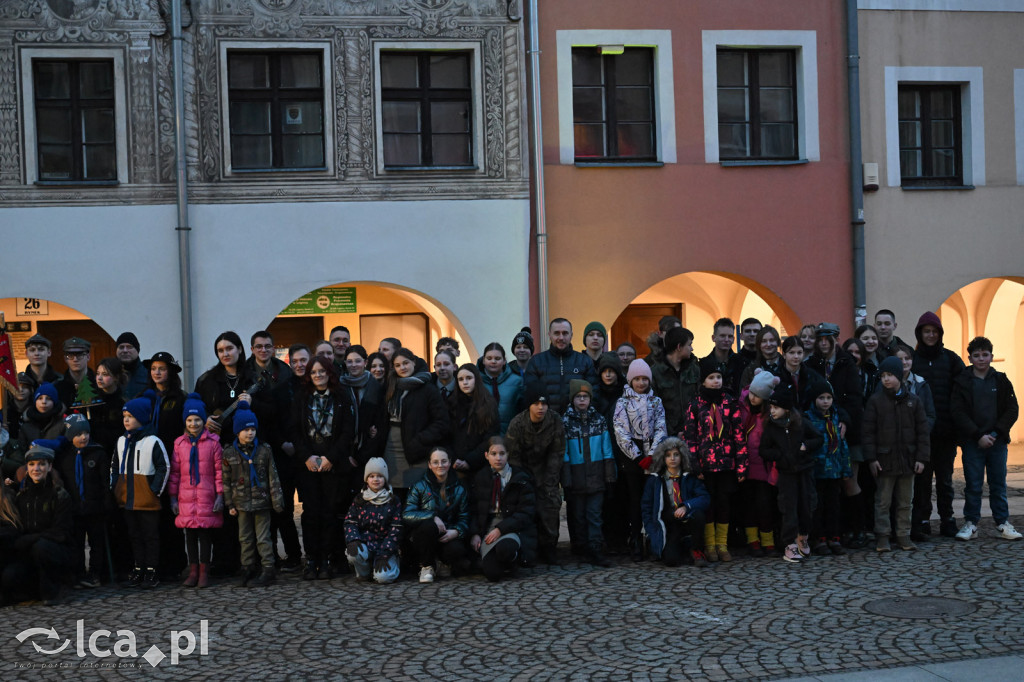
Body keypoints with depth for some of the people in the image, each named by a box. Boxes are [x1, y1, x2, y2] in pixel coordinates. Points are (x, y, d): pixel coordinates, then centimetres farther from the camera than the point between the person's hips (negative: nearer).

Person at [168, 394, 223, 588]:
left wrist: (220, 496, -3)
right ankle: (193, 571, 16)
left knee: (206, 534, 1)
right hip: (186, 499, 2)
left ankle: (204, 572, 9)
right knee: (190, 535, 7)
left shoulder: (213, 442, -1)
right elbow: (174, 472, 9)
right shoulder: (179, 443, 6)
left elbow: (219, 471, 1)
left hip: (207, 498, -2)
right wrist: (173, 497, 5)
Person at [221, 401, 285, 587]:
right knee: (245, 538, 10)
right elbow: (226, 480, 6)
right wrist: (229, 504, 3)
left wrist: (277, 500, -3)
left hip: (261, 501, -2)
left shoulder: (264, 450, -1)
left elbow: (273, 477, 1)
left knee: (263, 538, 0)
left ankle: (268, 569, 6)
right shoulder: (229, 453, 1)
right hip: (242, 502, 2)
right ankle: (250, 569, 20)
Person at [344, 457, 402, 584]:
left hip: (385, 546, -1)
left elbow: (395, 530, -3)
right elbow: (350, 522, 4)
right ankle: (363, 572, 0)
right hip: (364, 544, 2)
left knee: (383, 577, -28)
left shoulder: (394, 501, 3)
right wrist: (352, 540, -20)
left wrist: (383, 554, -13)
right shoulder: (359, 500, 10)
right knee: (353, 553, -35)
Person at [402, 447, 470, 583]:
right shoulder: (420, 486, 0)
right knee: (429, 525, -35)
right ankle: (426, 566, -12)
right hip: (423, 535, -1)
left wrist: (456, 531, -18)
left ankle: (443, 564, 7)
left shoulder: (458, 489, 8)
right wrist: (432, 516, -24)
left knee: (457, 551, -32)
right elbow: (406, 515, -11)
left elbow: (464, 519, 5)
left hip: (448, 536, 1)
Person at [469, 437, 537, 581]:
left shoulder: (520, 479, 2)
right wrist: (474, 534, -6)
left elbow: (526, 512, -6)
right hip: (489, 528, 2)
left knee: (505, 548, -40)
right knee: (492, 573, -26)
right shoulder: (481, 478, 12)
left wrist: (501, 529, -18)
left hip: (514, 528, -2)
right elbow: (473, 509, 12)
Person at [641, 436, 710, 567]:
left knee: (697, 514, -33)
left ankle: (694, 550, -9)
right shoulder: (654, 479, 5)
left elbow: (705, 498, -6)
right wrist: (654, 535, -2)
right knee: (671, 559, -28)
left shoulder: (690, 478, 6)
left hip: (687, 521, 1)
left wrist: (686, 506, -25)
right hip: (666, 527, -1)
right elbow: (646, 508, 7)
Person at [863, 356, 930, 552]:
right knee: (883, 501, 2)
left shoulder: (913, 401, 4)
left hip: (907, 459, 2)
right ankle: (882, 537, 9)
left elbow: (922, 431, 6)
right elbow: (868, 431, -2)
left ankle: (903, 535, 19)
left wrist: (921, 458, 0)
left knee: (905, 501, 10)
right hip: (885, 459, -2)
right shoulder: (875, 401, -2)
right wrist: (871, 458, -9)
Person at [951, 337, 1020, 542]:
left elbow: (1012, 410, 3)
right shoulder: (962, 382, 0)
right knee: (973, 485, 1)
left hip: (997, 441, 2)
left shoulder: (1001, 381, 7)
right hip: (972, 442, -2)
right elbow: (958, 413, -6)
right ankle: (971, 523, 11)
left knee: (998, 484, 7)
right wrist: (978, 435, -14)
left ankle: (1003, 523, 15)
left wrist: (995, 433, -9)